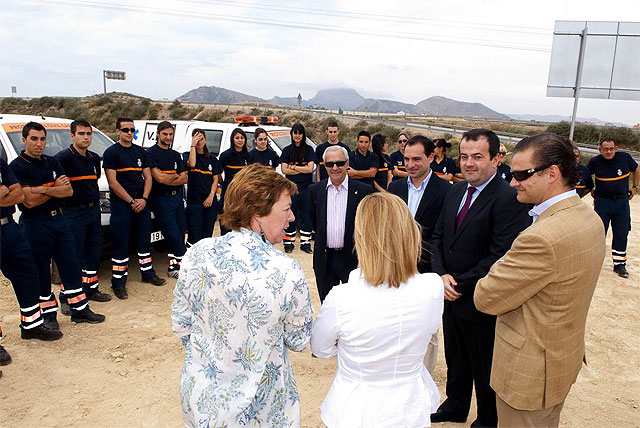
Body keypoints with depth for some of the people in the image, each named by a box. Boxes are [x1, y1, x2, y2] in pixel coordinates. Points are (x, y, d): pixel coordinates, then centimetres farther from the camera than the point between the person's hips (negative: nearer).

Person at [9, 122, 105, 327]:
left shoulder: (52, 162, 10)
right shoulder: (17, 166, -9)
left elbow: (68, 190, 1)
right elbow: (29, 201, -17)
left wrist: (43, 189, -13)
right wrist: (55, 189, -6)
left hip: (58, 219, 6)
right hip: (35, 224, -6)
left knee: (71, 266, 8)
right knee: (41, 272, 5)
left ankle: (80, 310, 17)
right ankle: (48, 314, 18)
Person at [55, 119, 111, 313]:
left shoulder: (94, 158, 12)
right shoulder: (64, 157, -11)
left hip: (94, 210, 8)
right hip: (74, 212, -7)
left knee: (94, 252, 14)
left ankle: (91, 289, 28)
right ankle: (66, 299, 6)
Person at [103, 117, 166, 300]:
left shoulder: (140, 151, 13)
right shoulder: (111, 153, -4)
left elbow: (148, 177, 11)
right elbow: (113, 182, -11)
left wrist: (143, 199, -4)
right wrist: (132, 201, -14)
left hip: (141, 202, 6)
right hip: (121, 204, -5)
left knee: (145, 239, 13)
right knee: (120, 244, -3)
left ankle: (148, 273, 28)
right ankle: (118, 283, 4)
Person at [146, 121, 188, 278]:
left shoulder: (176, 155, 17)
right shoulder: (151, 153, -3)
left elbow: (184, 179, 7)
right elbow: (159, 177, -14)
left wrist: (167, 180, -8)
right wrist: (176, 176, 2)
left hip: (177, 197, 6)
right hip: (161, 199, -6)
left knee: (180, 234, 6)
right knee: (174, 236, -8)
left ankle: (174, 267, 14)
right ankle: (180, 265, 1)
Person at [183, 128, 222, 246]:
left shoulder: (212, 159, 13)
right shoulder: (188, 155, 4)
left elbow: (215, 179, 7)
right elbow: (192, 164, -20)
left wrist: (211, 196, -7)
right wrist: (193, 145, -14)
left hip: (210, 200, 3)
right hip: (194, 200, -3)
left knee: (207, 232, 5)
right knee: (195, 233, -8)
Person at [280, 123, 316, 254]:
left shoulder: (309, 150, 5)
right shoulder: (287, 150, 7)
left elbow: (310, 168, -5)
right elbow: (284, 170, -3)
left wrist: (293, 167, -7)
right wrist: (302, 169, -8)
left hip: (306, 187, 0)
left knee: (306, 215, 3)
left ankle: (305, 243, 10)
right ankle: (289, 243, 10)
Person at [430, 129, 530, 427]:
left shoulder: (508, 199, -21)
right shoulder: (456, 191, 4)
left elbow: (500, 258, -25)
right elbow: (439, 236, 7)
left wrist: (460, 284, -18)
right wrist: (441, 275, -8)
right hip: (451, 295, 7)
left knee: (484, 369, 14)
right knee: (455, 359, 26)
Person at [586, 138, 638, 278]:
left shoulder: (625, 157, -4)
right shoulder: (595, 162, -7)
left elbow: (636, 170, 15)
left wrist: (634, 187, 14)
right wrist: (591, 190, 6)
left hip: (622, 202, 1)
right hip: (602, 202, -1)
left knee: (621, 234, 4)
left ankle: (619, 265, 13)